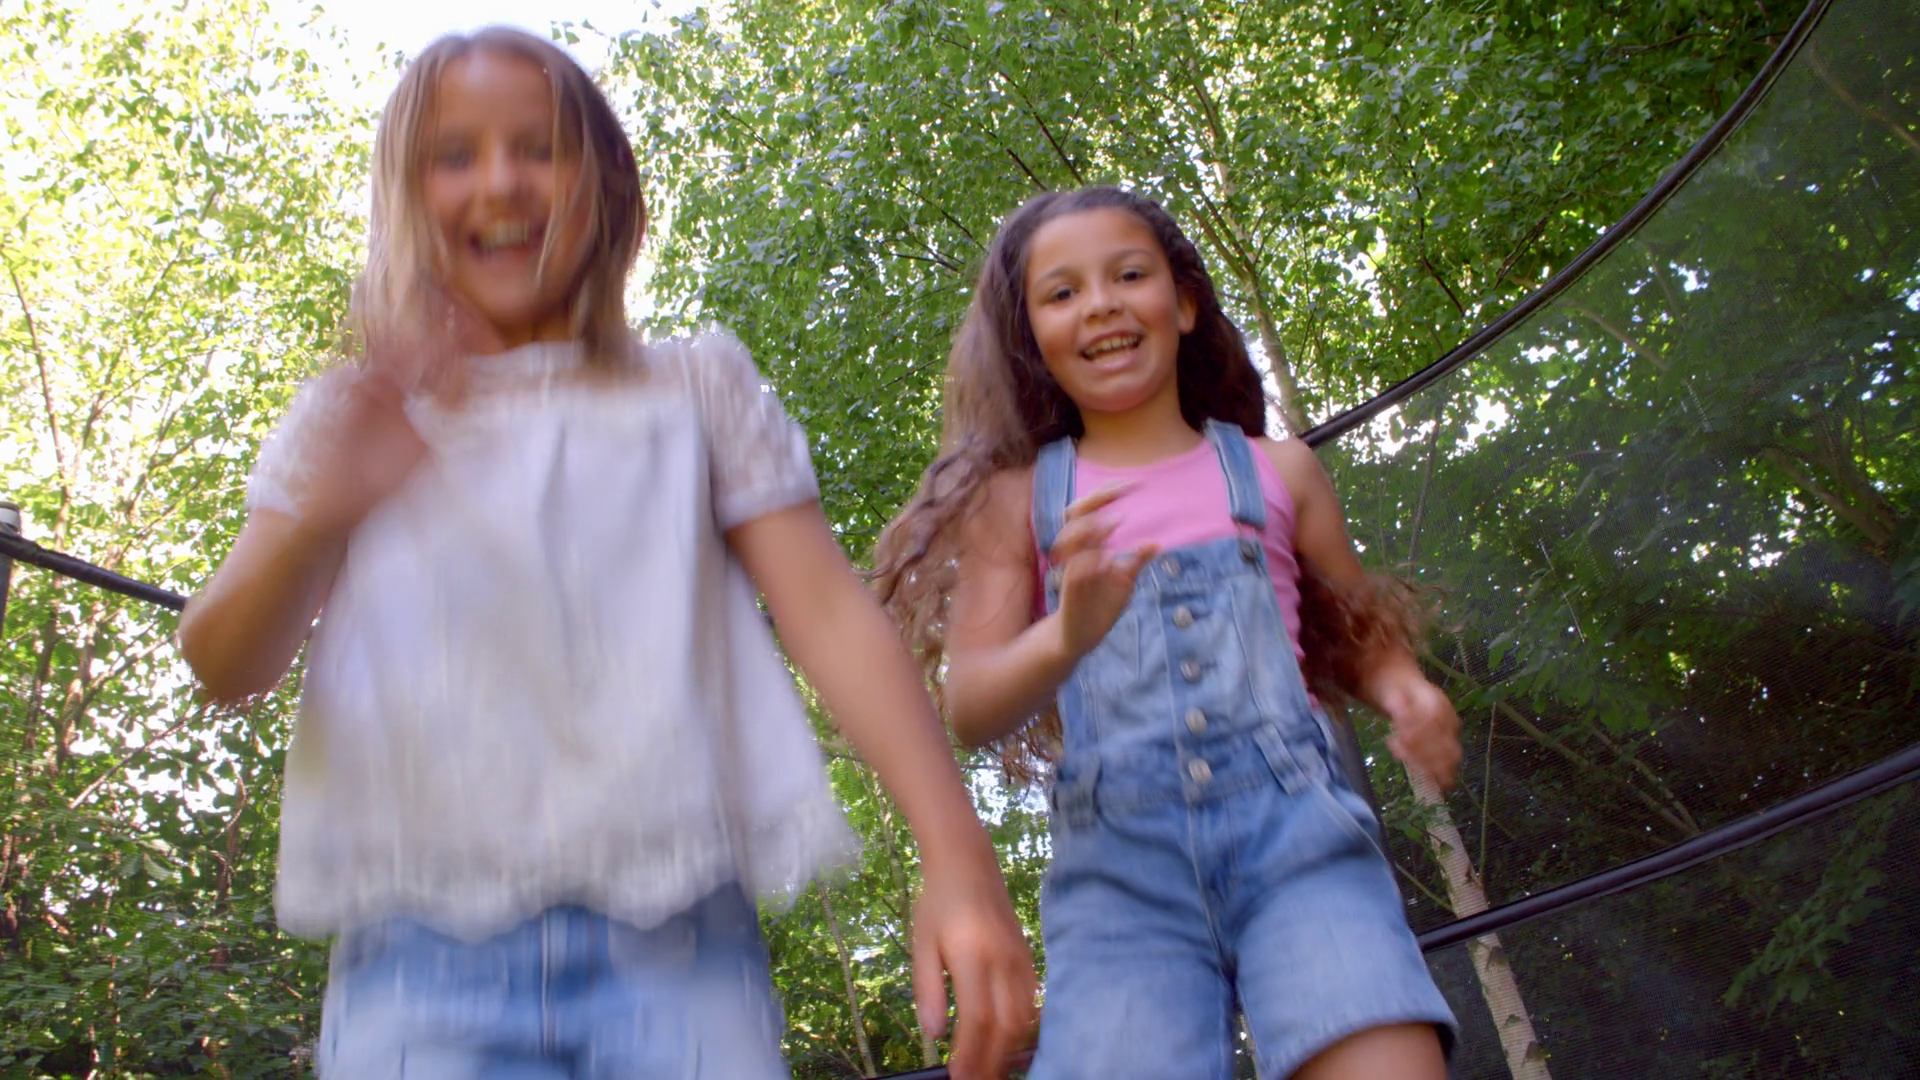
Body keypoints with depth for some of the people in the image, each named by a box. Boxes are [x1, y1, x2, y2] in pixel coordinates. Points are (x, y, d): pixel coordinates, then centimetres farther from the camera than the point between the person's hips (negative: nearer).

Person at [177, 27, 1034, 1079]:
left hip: (673, 954, 0)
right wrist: (319, 518, -20)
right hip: (423, 959, 0)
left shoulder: (698, 389, 14)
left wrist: (959, 860, -10)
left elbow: (830, 611, 4)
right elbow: (224, 666, 3)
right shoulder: (350, 419, 15)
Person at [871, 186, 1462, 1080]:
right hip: (1119, 862, 0)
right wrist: (1067, 636, -19)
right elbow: (971, 708, 2)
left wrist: (1408, 696, 1)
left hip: (1295, 834, 0)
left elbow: (1360, 634, 24)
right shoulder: (1018, 498, 12)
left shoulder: (1275, 471, 16)